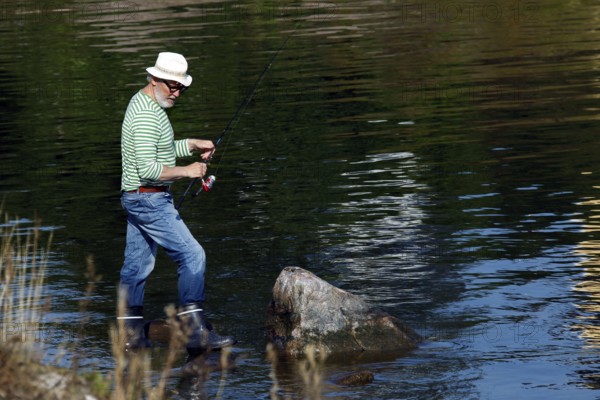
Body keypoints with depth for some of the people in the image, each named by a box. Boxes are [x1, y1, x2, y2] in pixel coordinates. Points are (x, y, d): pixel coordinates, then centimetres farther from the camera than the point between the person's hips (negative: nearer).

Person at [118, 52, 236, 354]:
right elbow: (147, 168, -26)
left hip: (139, 200, 11)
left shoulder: (142, 104, 13)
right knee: (192, 255, -11)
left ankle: (130, 333, 15)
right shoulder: (147, 115, -20)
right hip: (149, 200, -11)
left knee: (137, 264, 11)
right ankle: (196, 332, -12)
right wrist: (187, 171, -19)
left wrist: (193, 145, 14)